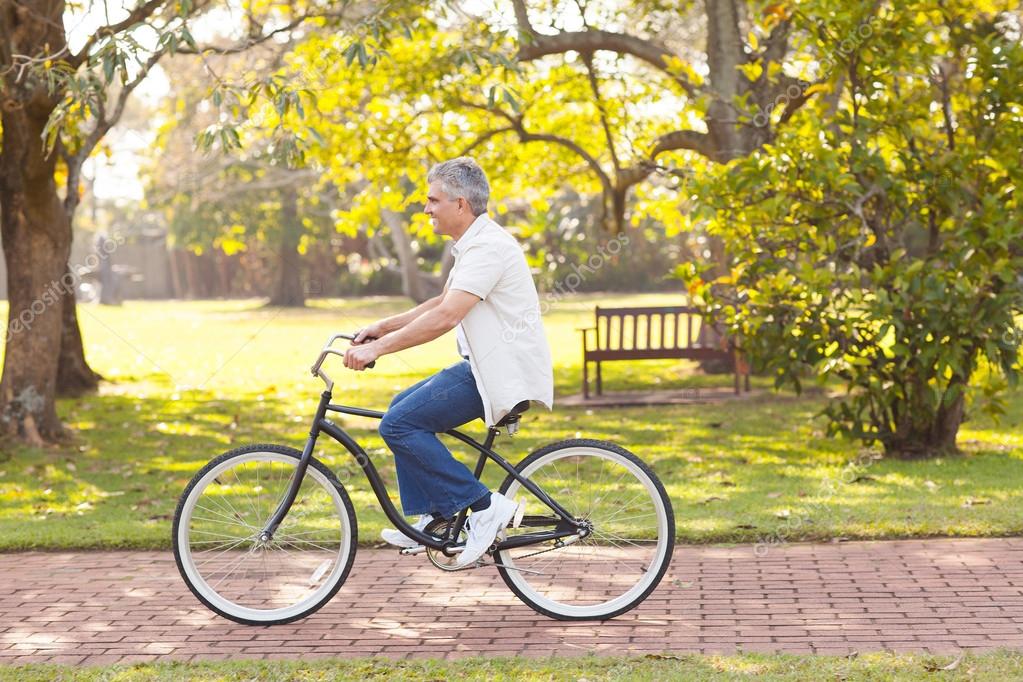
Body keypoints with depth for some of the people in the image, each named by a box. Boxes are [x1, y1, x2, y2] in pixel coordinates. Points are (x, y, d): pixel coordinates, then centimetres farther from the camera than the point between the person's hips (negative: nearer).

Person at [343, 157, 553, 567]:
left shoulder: (487, 246, -19)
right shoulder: (472, 244, 15)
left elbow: (445, 318, -27)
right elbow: (441, 303, 24)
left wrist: (377, 348, -23)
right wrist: (382, 327, 14)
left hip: (504, 373, -11)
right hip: (487, 364, 11)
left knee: (398, 424, -13)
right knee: (403, 407, 17)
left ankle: (483, 506, -10)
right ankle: (435, 517, 16)